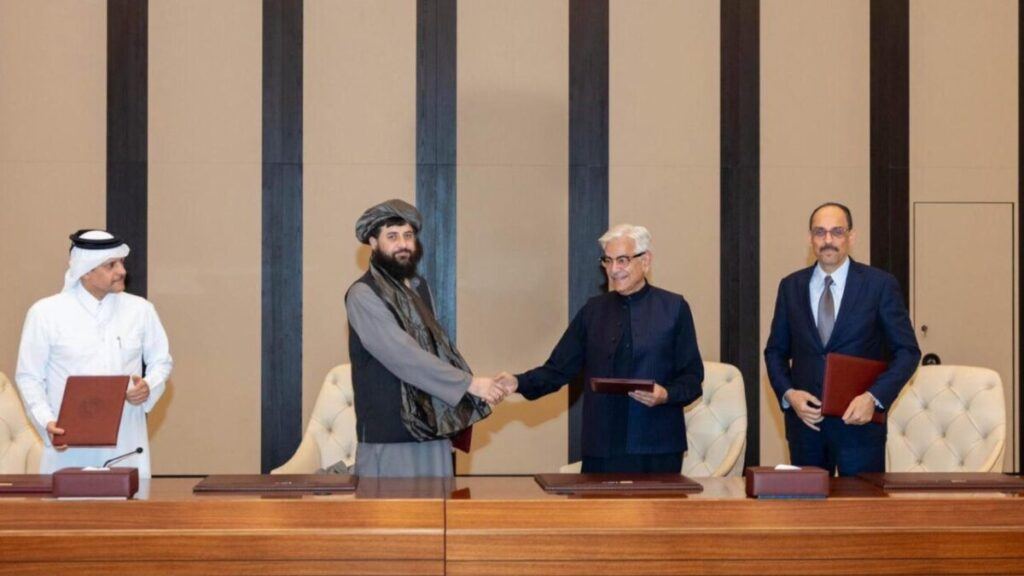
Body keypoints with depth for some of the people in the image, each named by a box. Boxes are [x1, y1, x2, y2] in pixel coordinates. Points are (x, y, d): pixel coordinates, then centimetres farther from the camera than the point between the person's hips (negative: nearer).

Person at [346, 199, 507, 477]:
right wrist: (468, 383, -20)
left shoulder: (419, 288, 14)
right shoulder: (364, 295, -12)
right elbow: (404, 356, -20)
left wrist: (475, 390, -1)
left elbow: (437, 344, 13)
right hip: (388, 435, -7)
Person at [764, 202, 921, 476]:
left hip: (859, 420, -2)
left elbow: (907, 351, -1)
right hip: (804, 418, 2)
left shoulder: (880, 284, -2)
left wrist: (874, 397, -14)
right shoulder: (791, 286, 7)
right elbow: (775, 350, 12)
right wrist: (788, 393, -6)